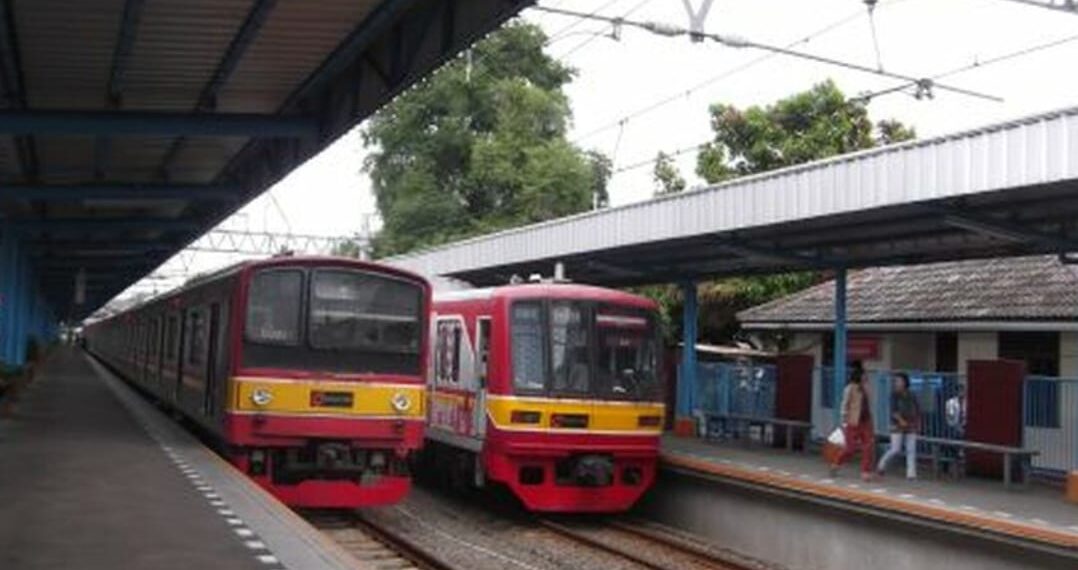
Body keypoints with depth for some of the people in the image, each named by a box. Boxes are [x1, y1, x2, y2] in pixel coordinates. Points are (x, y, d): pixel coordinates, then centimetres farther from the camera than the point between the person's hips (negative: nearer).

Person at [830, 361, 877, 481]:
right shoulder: (850, 388, -10)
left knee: (869, 446, -4)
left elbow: (868, 405, 17)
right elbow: (845, 405, -11)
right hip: (853, 422, -6)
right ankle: (836, 464, 27)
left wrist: (870, 420, 15)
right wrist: (844, 422, -13)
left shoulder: (864, 388, 10)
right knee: (851, 448, 3)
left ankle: (866, 471, 2)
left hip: (866, 422, 6)